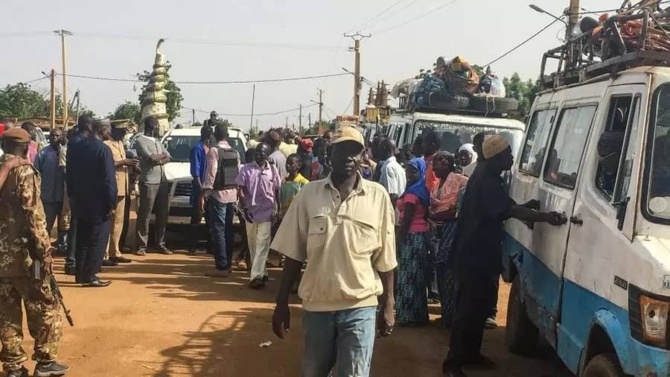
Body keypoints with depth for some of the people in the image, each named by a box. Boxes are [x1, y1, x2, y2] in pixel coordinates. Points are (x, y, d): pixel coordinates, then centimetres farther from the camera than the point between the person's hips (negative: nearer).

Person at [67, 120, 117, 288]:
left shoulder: (75, 148, 8)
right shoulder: (103, 149, -16)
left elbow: (69, 175, 14)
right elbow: (109, 179, -19)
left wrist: (74, 195, 20)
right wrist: (112, 203, -14)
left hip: (81, 202, 7)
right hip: (99, 204, -7)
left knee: (82, 239, 15)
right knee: (98, 241, -1)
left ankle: (80, 273, 20)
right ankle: (90, 276, -1)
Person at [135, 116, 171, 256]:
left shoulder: (157, 141, 19)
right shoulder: (140, 141, -5)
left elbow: (168, 158, 9)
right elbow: (151, 157, -17)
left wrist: (158, 160, -11)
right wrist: (163, 155, 2)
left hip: (163, 182, 7)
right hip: (149, 183, -7)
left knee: (162, 215, 8)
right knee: (145, 216, -3)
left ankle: (161, 244, 15)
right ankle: (142, 246, 0)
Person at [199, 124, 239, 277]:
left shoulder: (214, 150, -11)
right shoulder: (235, 152, 9)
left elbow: (211, 174, -17)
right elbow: (238, 174, 10)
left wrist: (203, 195, -15)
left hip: (218, 194, -7)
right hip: (232, 194, 7)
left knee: (218, 231, -5)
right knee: (228, 230, 13)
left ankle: (221, 267, -7)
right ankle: (227, 263, 20)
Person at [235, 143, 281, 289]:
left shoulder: (273, 170, 1)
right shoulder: (246, 169, -2)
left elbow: (277, 191, 7)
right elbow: (240, 190, -2)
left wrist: (276, 210, 1)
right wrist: (245, 208, -11)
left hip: (267, 212, -1)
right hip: (251, 212, 1)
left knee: (262, 244, -8)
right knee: (252, 244, 11)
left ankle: (256, 276, -12)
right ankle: (261, 272, 28)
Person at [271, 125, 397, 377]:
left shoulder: (378, 196, -4)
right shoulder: (309, 193, -1)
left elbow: (385, 258, 1)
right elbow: (293, 254, 2)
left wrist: (388, 306, 2)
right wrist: (282, 303, 2)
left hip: (360, 307, -1)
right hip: (316, 305, 2)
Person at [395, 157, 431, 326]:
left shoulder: (412, 192, -14)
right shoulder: (423, 190, 13)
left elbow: (407, 218, -18)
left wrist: (400, 239, -15)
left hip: (411, 235, -9)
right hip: (421, 234, 9)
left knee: (408, 275, -4)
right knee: (417, 275, 14)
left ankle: (409, 314, 1)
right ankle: (418, 313, 21)